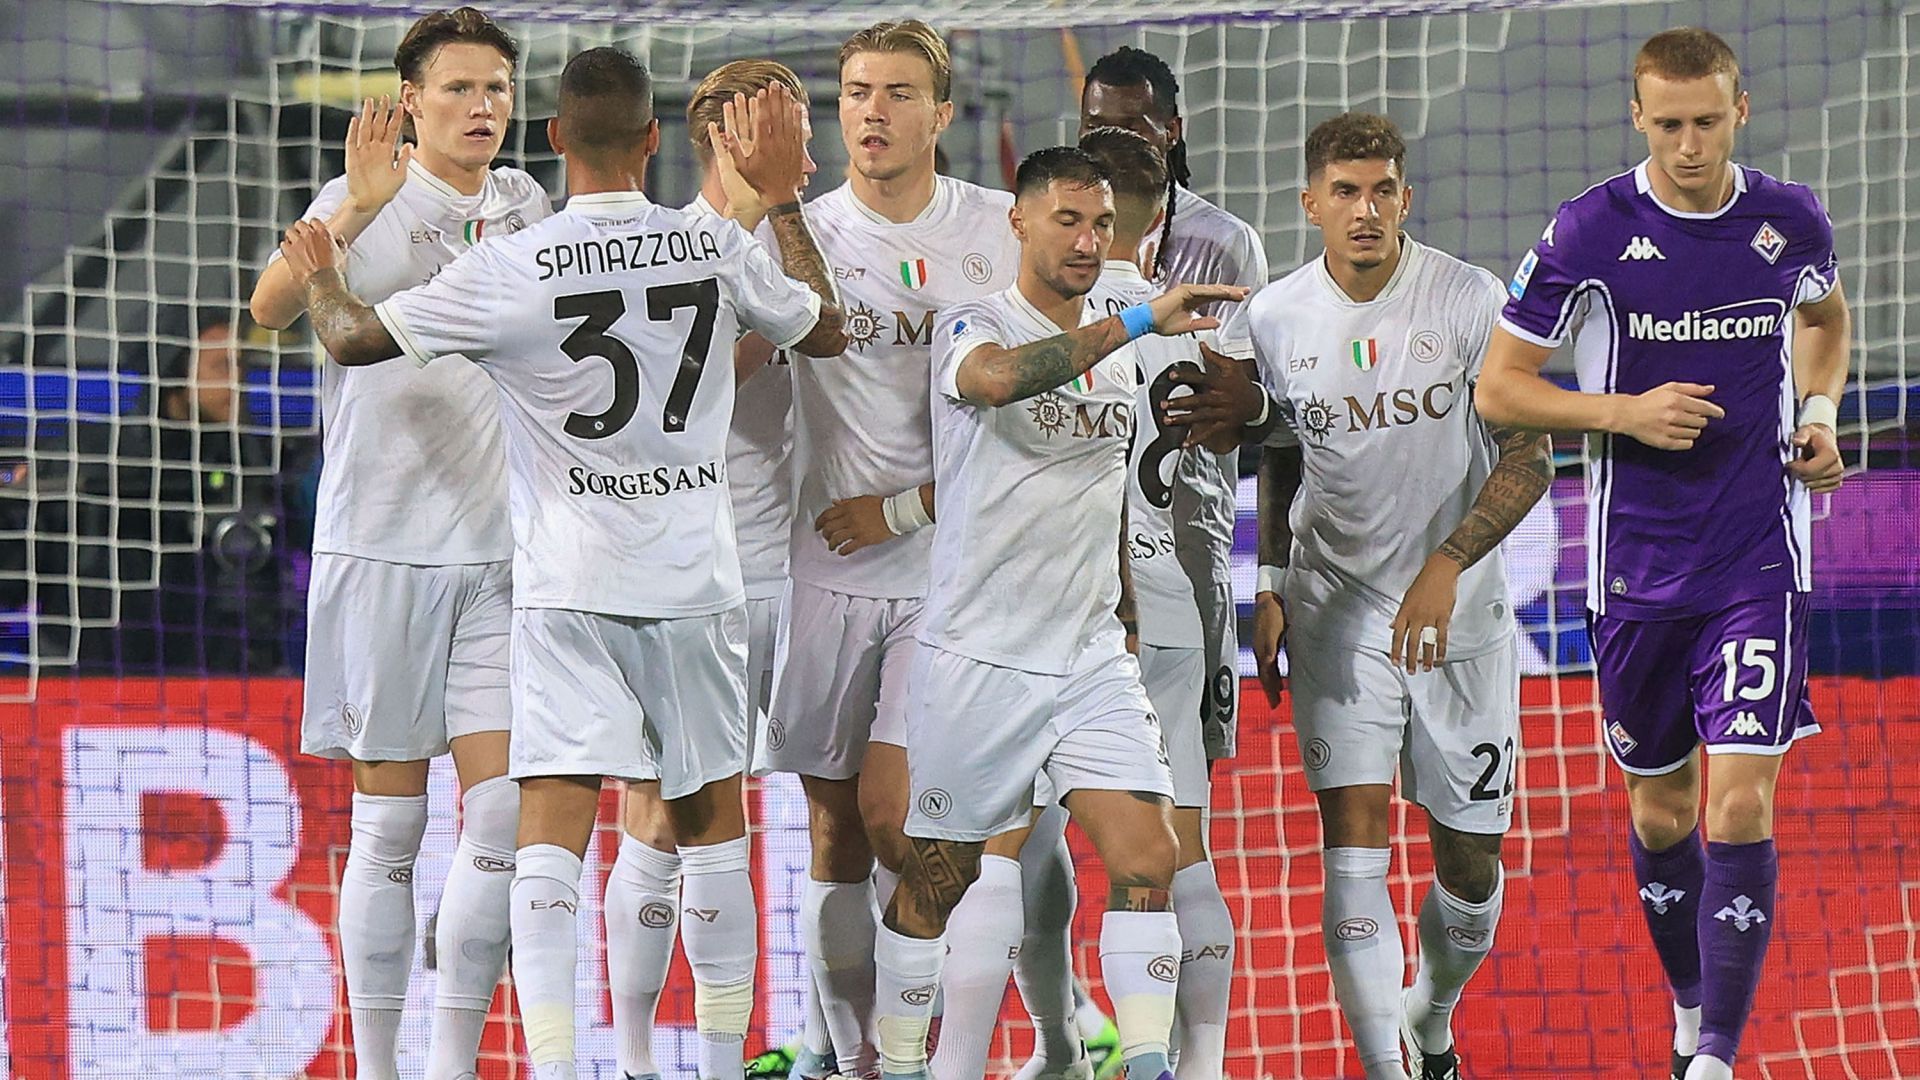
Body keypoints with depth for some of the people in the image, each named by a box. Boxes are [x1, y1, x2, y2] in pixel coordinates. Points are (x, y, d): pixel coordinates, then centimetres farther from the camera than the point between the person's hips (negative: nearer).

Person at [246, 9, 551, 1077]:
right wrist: (362, 207, -36)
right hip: (381, 547, -4)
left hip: (499, 553, 4)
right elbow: (272, 305, -22)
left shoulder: (523, 206, 10)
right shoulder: (361, 205, -4)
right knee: (389, 827, 1)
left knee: (503, 816, -5)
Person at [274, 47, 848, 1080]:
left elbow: (352, 338, -1)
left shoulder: (509, 271, -11)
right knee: (712, 826, 16)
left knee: (549, 836, -8)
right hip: (695, 581, 3)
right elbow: (826, 330, 17)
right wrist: (782, 197, 27)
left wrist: (320, 270, 21)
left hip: (568, 588, -3)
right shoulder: (719, 248, -2)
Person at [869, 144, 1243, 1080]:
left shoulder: (1115, 351, 13)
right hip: (979, 654, -5)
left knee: (1146, 860, -10)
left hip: (1091, 657, 5)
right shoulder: (973, 327, -8)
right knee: (938, 878, 4)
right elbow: (997, 378, -35)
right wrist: (1140, 322, -41)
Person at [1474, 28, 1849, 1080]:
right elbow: (1498, 387, -2)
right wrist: (1625, 412, -17)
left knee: (1740, 806, -14)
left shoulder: (1790, 222, -1)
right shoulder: (1589, 232, -8)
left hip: (1759, 560, 0)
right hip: (1636, 564, 0)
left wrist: (1818, 414, 5)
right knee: (1660, 812, 13)